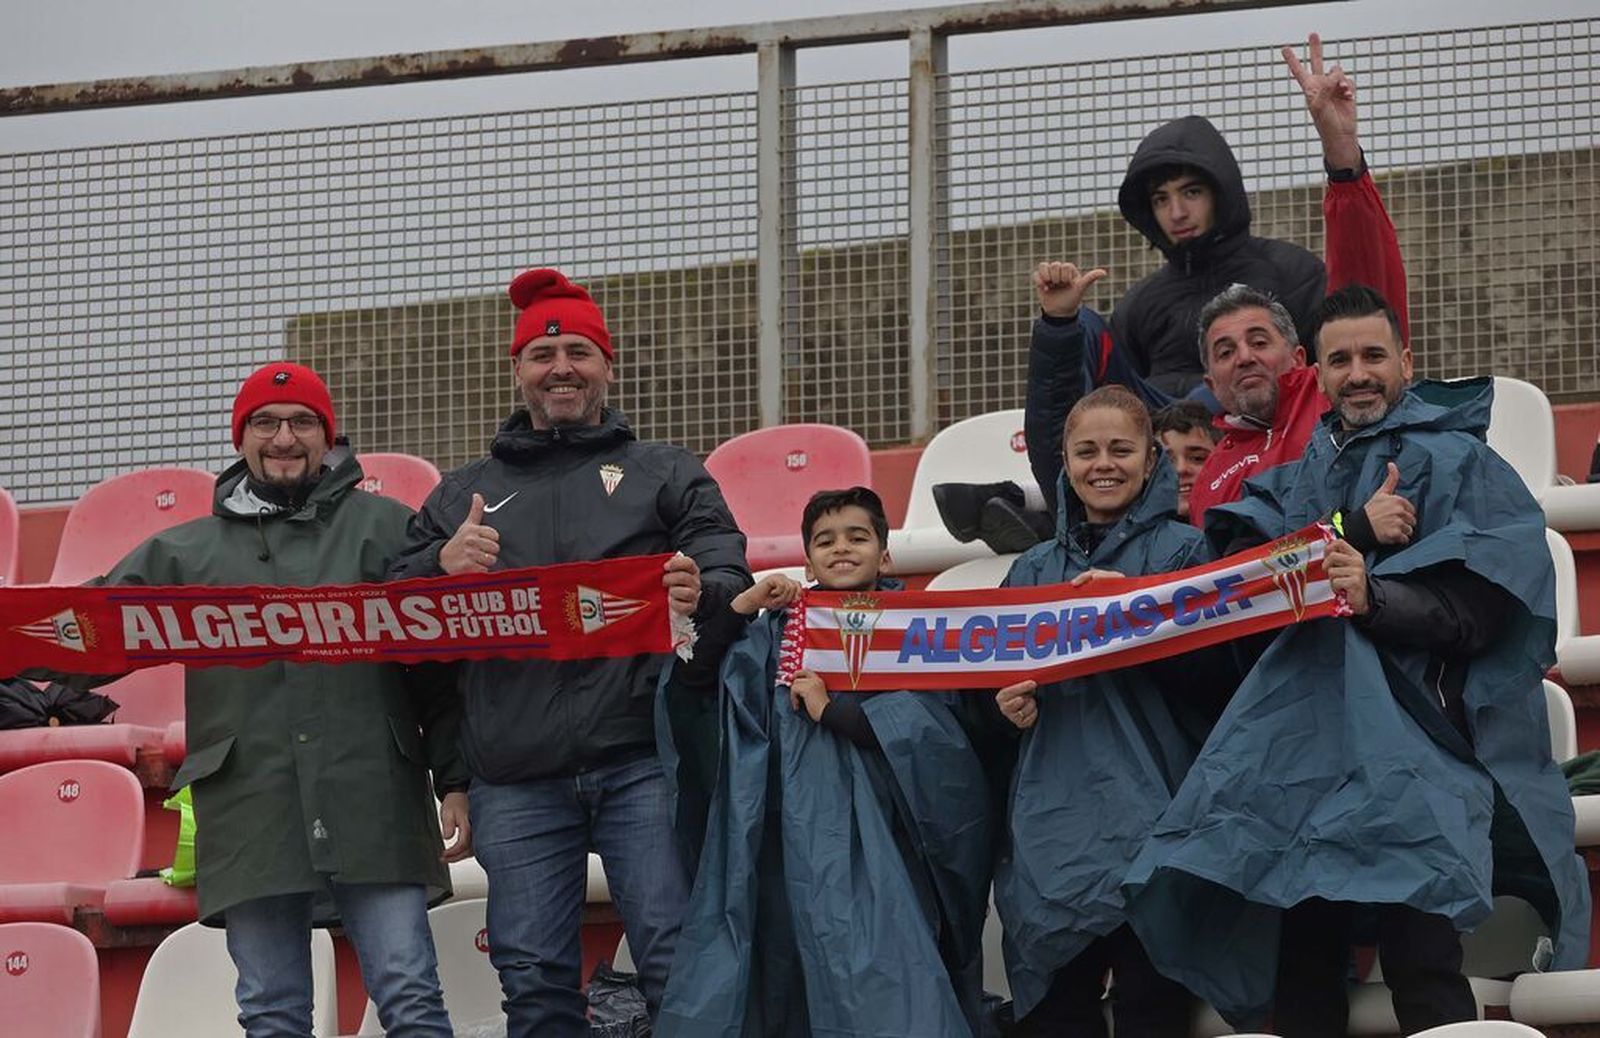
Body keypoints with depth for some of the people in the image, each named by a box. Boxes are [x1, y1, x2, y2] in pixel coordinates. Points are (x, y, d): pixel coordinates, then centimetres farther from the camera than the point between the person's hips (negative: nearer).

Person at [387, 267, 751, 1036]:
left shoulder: (667, 475, 15)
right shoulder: (463, 494, 21)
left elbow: (729, 570, 2)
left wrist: (702, 591, -22)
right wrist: (443, 567, -8)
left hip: (641, 761, -2)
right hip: (516, 778, 2)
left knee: (675, 954, -9)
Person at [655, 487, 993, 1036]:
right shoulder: (779, 629, 18)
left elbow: (932, 723, -5)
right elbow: (689, 680, 7)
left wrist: (831, 711, -8)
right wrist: (741, 607, -1)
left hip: (878, 838, -2)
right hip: (794, 840, 2)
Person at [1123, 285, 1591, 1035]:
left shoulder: (1454, 461, 5)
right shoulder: (1302, 470, 22)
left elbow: (1479, 610, -6)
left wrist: (1373, 598, -22)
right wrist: (1352, 535, -10)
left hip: (1407, 733, -5)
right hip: (1305, 728, 5)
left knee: (1419, 964, -20)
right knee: (1301, 961, -1)